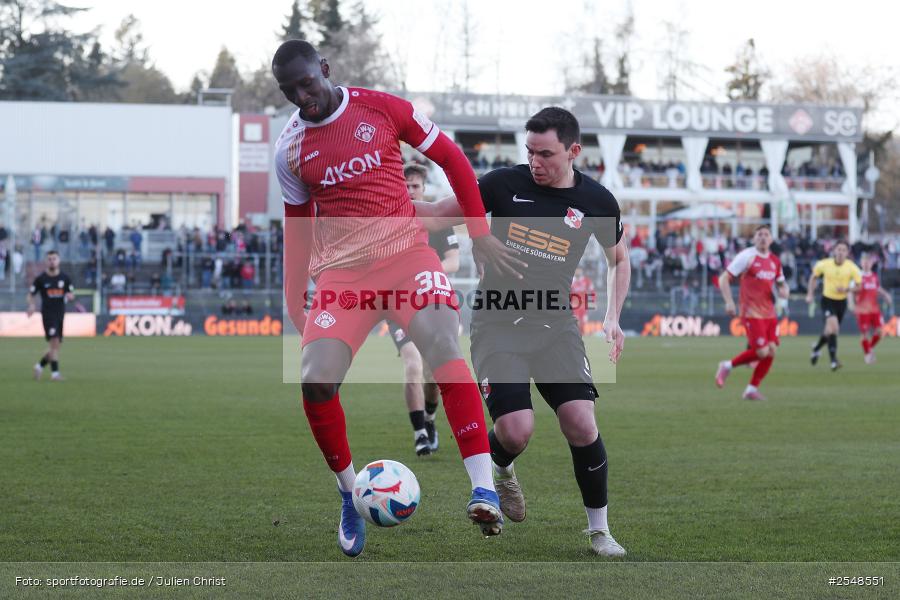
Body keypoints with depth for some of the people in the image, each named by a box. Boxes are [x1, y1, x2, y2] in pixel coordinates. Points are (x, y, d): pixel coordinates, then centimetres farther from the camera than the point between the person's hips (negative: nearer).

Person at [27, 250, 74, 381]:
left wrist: (70, 296, -11)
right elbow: (31, 294, 6)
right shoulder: (40, 279, -1)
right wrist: (31, 305, -14)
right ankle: (55, 372, -15)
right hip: (48, 314, -4)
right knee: (54, 342, -17)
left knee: (55, 346, 8)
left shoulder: (65, 278, 7)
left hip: (60, 314, 4)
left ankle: (40, 365, 29)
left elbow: (71, 294, 13)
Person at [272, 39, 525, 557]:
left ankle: (484, 490, -32)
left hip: (405, 251, -2)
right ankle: (351, 493, 8)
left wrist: (481, 234, 3)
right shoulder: (290, 148, 5)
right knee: (316, 381, -17)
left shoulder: (382, 108, -2)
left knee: (443, 344, -28)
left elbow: (452, 159, 7)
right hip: (339, 270, 2)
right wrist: (294, 304, 16)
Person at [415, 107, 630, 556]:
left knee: (582, 425, -14)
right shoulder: (505, 184, -6)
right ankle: (496, 468, 22)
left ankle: (599, 531, 5)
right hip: (498, 324, -1)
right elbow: (437, 215, 0)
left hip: (555, 324, 1)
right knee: (516, 431, -17)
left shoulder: (598, 202, -1)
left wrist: (613, 318, 5)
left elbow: (619, 259, 17)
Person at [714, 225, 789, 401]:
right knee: (762, 351, -14)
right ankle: (728, 366, 8)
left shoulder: (774, 261, 11)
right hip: (751, 313, -7)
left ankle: (752, 389, 12)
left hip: (769, 313, 7)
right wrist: (729, 302, -18)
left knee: (771, 351, 0)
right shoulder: (746, 256, -8)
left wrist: (784, 290, -1)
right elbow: (724, 279, -8)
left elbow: (781, 283, 24)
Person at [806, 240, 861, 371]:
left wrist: (847, 289, -25)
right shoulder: (824, 264, -12)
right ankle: (833, 360, -25)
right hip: (828, 300, -3)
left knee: (830, 330, 15)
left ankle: (816, 349, 45)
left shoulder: (852, 268, -13)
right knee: (833, 326, -25)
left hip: (842, 301, 3)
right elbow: (814, 277, 7)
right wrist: (810, 294, 2)